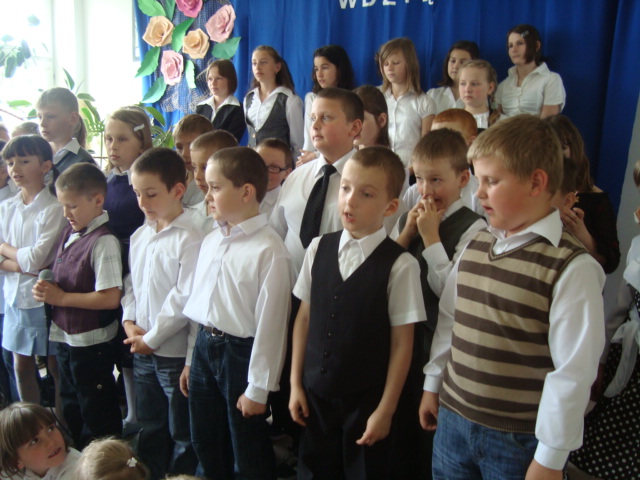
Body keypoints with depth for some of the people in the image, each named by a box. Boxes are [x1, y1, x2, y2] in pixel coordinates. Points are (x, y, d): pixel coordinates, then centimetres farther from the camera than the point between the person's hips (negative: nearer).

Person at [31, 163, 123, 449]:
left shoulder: (103, 242, -22)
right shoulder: (68, 233, 4)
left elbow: (111, 298, -27)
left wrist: (61, 297, -20)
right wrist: (47, 289, -5)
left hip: (92, 342, -9)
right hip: (65, 337, 9)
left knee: (98, 417, 9)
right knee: (71, 409, 26)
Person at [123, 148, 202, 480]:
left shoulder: (190, 238, -17)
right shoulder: (139, 236, 8)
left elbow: (186, 297, -20)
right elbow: (131, 284, 15)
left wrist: (153, 337, -14)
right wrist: (130, 323, 0)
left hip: (175, 352, -7)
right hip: (142, 352, 7)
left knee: (183, 436, 10)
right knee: (150, 430, 22)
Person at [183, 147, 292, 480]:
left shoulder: (269, 249, -19)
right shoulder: (211, 241, 5)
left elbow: (269, 320, -18)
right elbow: (198, 303, 11)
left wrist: (258, 388, -15)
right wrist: (192, 360, 15)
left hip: (241, 352, -7)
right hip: (204, 346, 7)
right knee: (206, 451, 23)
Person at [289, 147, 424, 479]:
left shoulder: (400, 265, -14)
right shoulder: (318, 249, -1)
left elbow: (401, 343, -10)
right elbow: (304, 318, 5)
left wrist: (385, 410, -7)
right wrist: (296, 384, 6)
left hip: (366, 400, -3)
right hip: (315, 394, 4)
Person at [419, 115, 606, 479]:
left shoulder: (572, 268, -18)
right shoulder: (475, 246, 2)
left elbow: (573, 371, -17)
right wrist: (433, 385, 15)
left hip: (519, 440, -5)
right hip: (452, 420, 6)